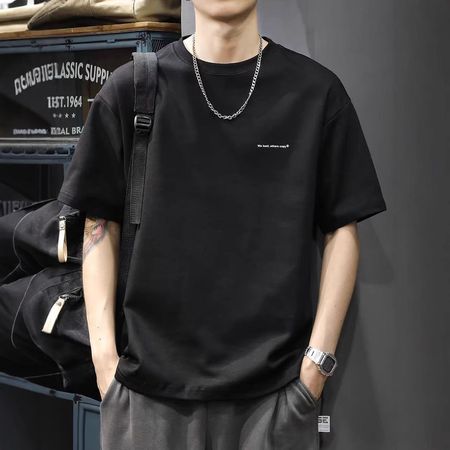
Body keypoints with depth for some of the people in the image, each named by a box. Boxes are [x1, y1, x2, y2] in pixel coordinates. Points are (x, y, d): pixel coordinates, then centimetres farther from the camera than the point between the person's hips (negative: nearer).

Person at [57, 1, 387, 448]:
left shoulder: (316, 91, 1)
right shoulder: (130, 89, 2)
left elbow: (342, 230, 3)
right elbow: (100, 225, 5)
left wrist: (319, 360, -4)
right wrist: (103, 352, -3)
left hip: (276, 386, 0)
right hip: (149, 384, 1)